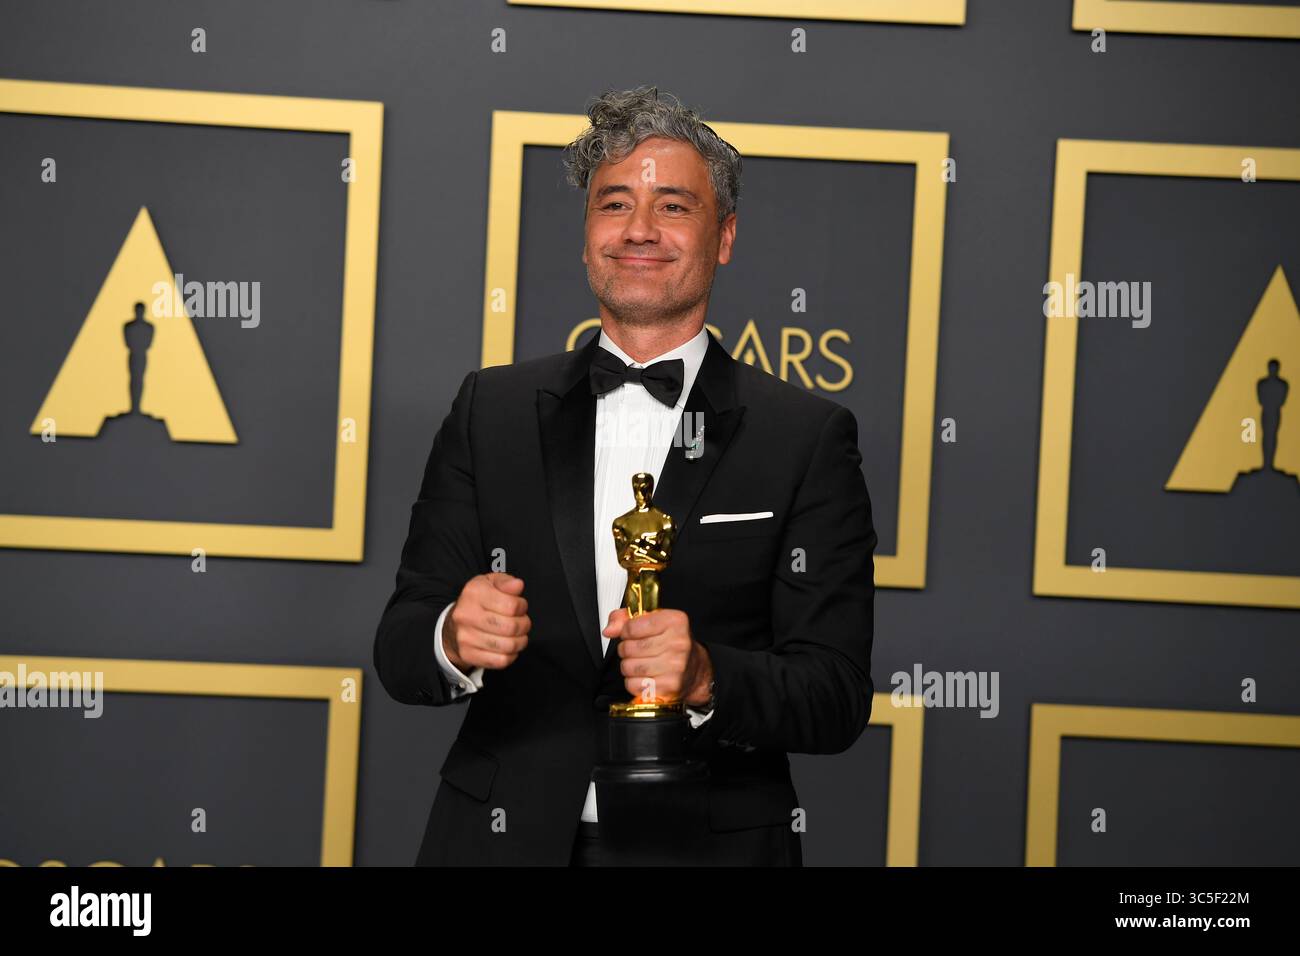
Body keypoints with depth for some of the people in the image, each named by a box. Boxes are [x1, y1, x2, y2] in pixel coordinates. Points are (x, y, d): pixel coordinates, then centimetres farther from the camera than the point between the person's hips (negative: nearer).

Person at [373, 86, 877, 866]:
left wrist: (708, 677, -26)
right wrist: (455, 640, -22)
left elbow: (838, 700, -8)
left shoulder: (808, 437, -4)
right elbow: (400, 647, 0)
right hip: (503, 837, 2)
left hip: (709, 841, -1)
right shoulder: (491, 410, 3)